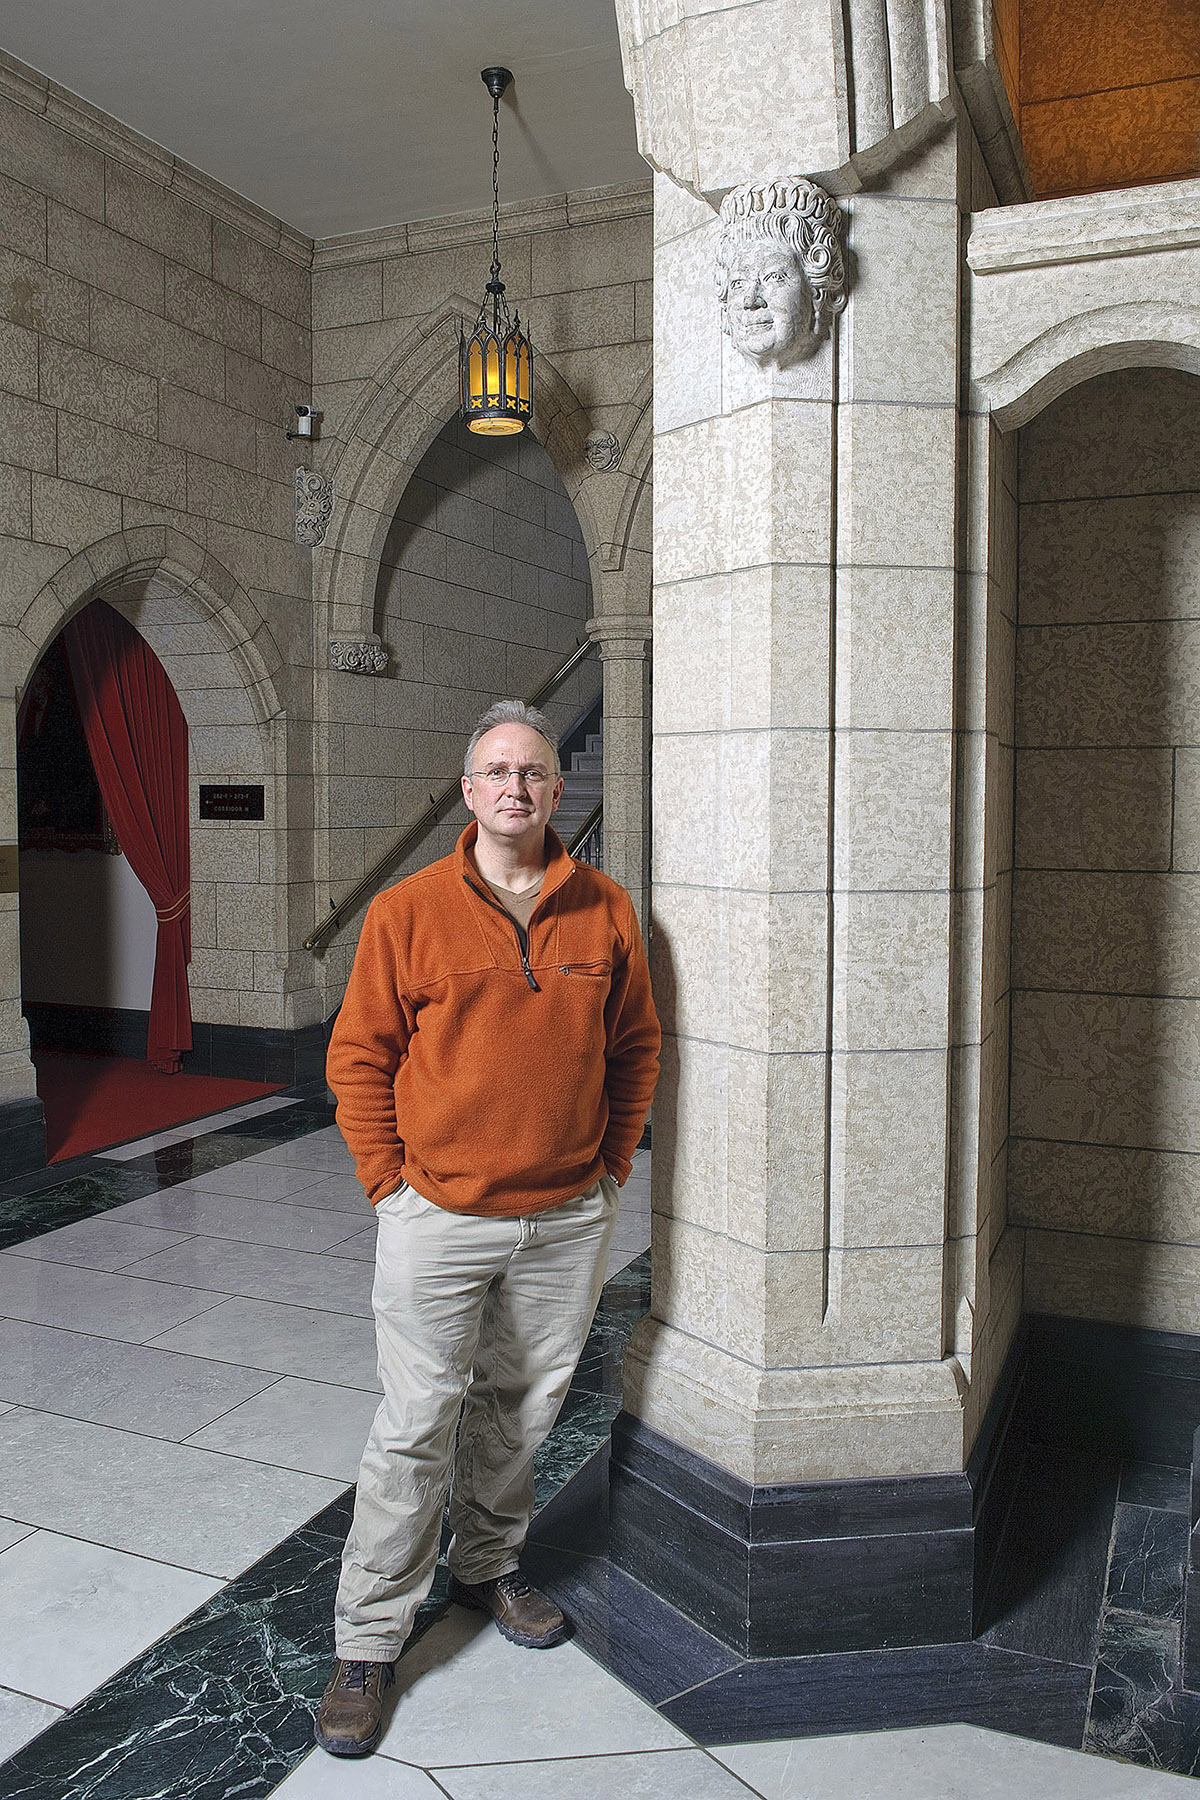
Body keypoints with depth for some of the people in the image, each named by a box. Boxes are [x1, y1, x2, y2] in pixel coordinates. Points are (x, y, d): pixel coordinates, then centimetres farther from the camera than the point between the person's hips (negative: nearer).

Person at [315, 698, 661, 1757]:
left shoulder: (606, 911, 0)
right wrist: (393, 1181, -5)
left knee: (523, 1406, 18)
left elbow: (636, 1046, 9)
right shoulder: (406, 913, -7)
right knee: (416, 1426, 5)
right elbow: (358, 1058, -2)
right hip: (440, 1219, -2)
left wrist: (611, 1165, 5)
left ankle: (489, 1564, 43)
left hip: (569, 1219, 3)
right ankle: (369, 1641, 22)